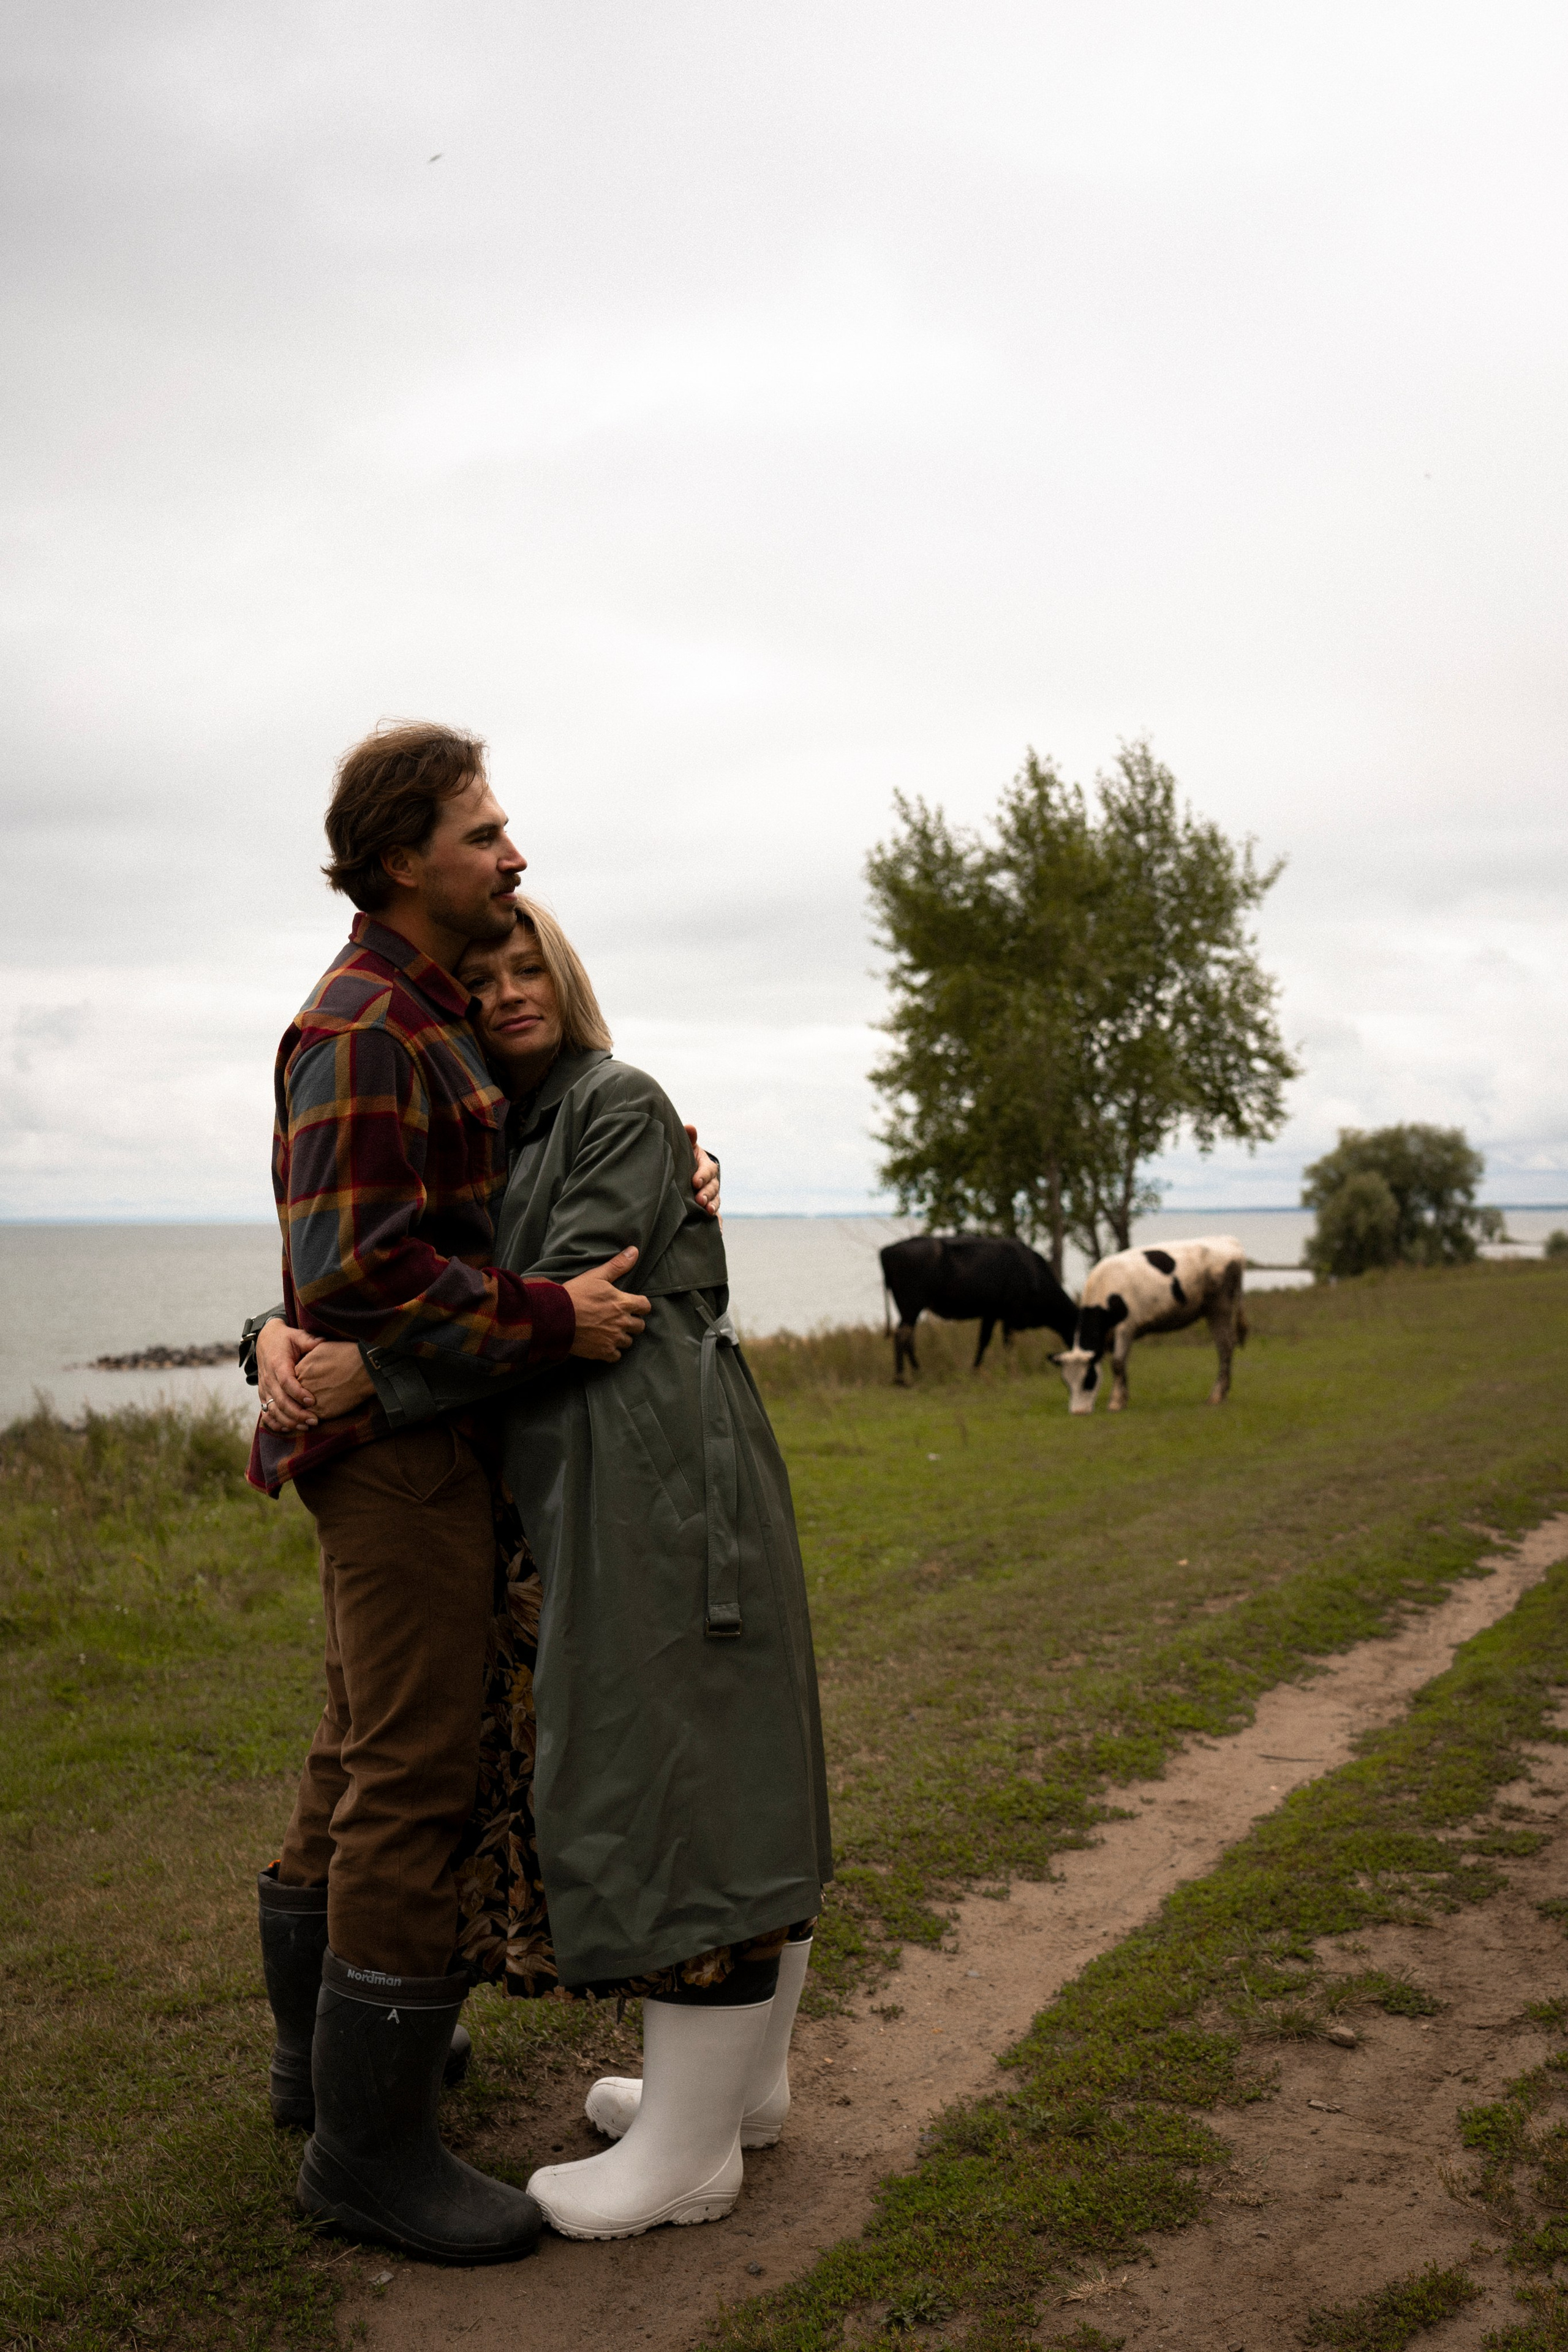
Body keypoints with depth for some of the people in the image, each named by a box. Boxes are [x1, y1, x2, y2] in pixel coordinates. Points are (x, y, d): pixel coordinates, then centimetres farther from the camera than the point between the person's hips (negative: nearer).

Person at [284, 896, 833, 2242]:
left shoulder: (621, 1104, -6)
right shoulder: (500, 1141, 20)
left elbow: (567, 1295, -16)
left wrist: (377, 1374, -16)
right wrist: (294, 1345, -3)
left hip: (662, 1480, -9)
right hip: (586, 1488, 9)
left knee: (674, 1777, -4)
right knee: (727, 1778, 16)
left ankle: (689, 2153, 6)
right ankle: (746, 2078, 29)